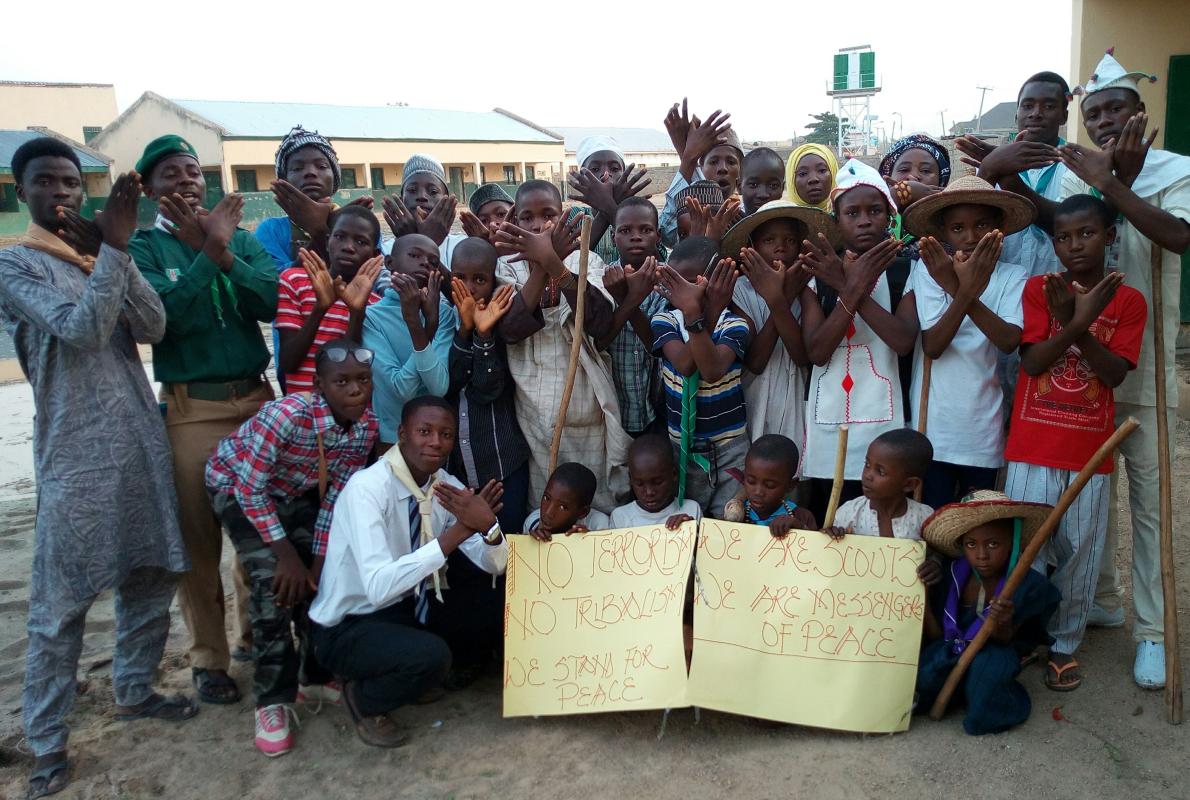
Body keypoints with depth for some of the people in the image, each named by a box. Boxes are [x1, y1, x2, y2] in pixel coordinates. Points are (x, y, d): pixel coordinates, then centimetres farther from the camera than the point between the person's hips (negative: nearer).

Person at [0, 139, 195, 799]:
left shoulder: (103, 257, 14)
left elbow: (153, 328, -3)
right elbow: (81, 328, -19)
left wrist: (114, 252, -13)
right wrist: (113, 248, -22)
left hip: (143, 440, 6)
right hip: (75, 454, -6)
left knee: (153, 576, 13)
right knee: (61, 604, 0)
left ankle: (133, 691, 31)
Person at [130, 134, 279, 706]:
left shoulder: (242, 239, 9)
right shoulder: (142, 247, 0)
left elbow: (273, 303, -7)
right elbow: (161, 314, -18)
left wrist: (222, 252, -17)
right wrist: (206, 250, -18)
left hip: (258, 399, 3)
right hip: (191, 409, -3)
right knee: (198, 536, 4)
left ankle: (256, 634, 30)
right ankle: (207, 657, 19)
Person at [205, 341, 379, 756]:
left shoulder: (367, 425, -20)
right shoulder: (289, 413, -38)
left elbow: (335, 497, -11)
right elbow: (250, 487, -28)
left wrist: (318, 561, -10)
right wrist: (285, 552, -24)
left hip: (295, 491, 6)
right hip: (237, 484, -5)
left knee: (319, 577, 0)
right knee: (275, 582, -19)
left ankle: (317, 675, 21)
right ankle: (272, 702, -6)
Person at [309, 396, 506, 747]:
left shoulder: (446, 485, -6)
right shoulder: (366, 488, -26)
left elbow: (494, 565, -6)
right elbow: (379, 587, -37)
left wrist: (487, 526, -29)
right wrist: (459, 530, -40)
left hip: (410, 608, 7)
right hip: (348, 626, -6)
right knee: (431, 655, -31)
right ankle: (363, 698, -1)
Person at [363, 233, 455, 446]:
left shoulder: (443, 312, -4)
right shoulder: (371, 315, -10)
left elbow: (440, 388, -18)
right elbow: (403, 389, -20)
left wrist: (414, 321, -25)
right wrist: (428, 324, -27)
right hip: (389, 438, -2)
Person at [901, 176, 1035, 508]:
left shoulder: (1012, 277, 0)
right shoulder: (927, 270, -3)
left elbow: (1009, 341, -16)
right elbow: (932, 346, -13)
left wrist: (967, 295, -30)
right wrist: (962, 292, -29)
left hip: (983, 430, 1)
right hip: (934, 428, -1)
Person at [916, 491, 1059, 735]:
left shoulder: (1028, 585, -14)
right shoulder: (951, 578, -8)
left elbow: (1005, 640, -13)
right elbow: (937, 637, -4)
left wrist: (1002, 626, -38)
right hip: (951, 653, 2)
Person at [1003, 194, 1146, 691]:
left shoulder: (1128, 301, 4)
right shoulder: (1039, 288, 1)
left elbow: (1115, 373, -7)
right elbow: (1031, 362, -9)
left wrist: (1078, 325, -20)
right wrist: (1073, 321, -23)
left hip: (1091, 451, 1)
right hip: (1033, 447, -1)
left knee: (1080, 555, 8)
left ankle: (1064, 644, 24)